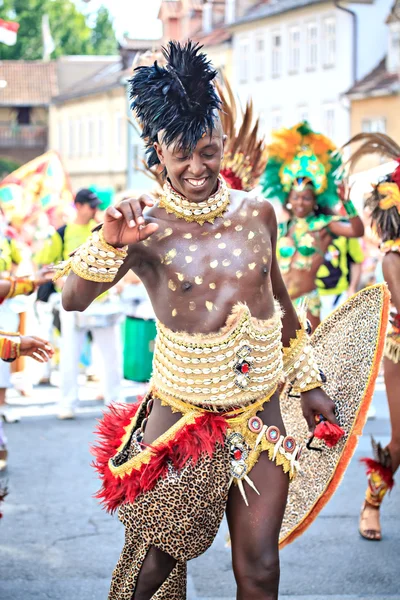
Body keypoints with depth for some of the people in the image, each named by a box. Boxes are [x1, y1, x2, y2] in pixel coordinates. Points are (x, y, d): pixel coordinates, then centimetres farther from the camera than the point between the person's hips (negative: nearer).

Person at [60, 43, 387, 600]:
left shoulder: (257, 213, 2)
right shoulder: (145, 227, -9)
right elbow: (74, 299, -17)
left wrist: (308, 382, 20)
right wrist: (107, 242, -34)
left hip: (261, 415, 3)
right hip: (183, 422, -3)